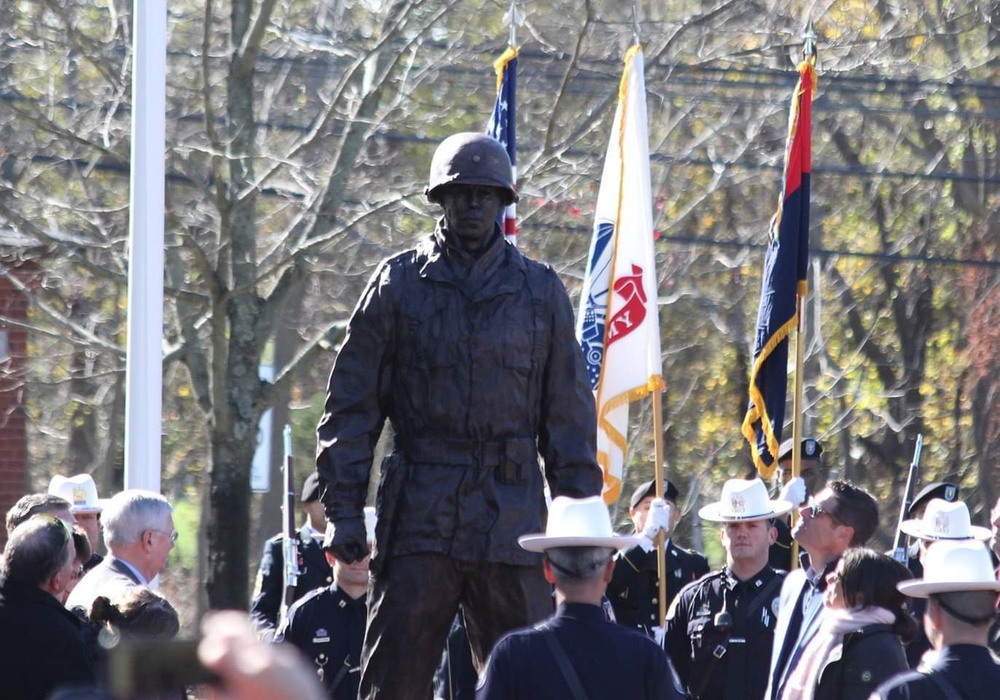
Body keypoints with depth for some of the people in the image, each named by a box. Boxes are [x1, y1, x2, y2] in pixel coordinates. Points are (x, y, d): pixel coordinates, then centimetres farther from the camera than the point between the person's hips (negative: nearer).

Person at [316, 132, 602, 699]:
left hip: (511, 524, 1)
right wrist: (343, 511, -2)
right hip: (419, 518, -1)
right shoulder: (398, 283, 7)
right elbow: (351, 405, 6)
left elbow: (571, 415, 12)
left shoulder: (541, 291, 11)